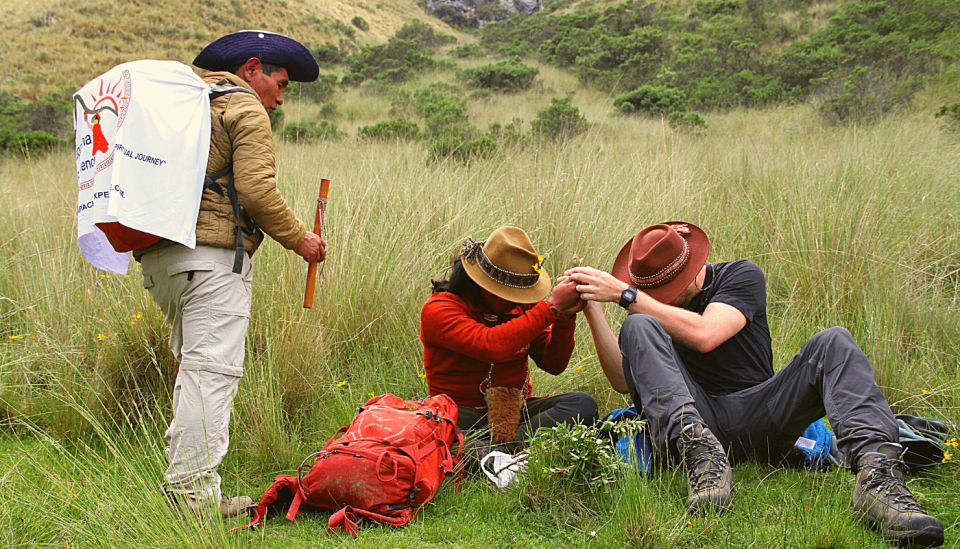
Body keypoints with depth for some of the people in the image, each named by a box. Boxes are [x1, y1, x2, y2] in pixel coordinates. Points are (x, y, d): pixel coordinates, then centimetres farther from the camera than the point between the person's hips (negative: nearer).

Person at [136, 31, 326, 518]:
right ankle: (194, 493, -16)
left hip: (159, 256, 9)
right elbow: (257, 190, -13)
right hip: (212, 254, -9)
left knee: (194, 366, 15)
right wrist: (298, 239, -3)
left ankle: (181, 487, 15)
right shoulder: (245, 111, -2)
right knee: (212, 370, -12)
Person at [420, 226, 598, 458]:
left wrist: (565, 317, -10)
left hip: (515, 412, 5)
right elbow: (492, 346, -28)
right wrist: (552, 306, -23)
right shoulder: (438, 310, -11)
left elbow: (553, 365, 7)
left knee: (583, 404, -22)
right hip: (461, 416, -5)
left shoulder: (521, 305, 8)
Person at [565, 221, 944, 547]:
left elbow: (703, 335, -17)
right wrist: (592, 311, -9)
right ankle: (699, 451, -44)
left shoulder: (741, 276, 4)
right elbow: (624, 380, -1)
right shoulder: (652, 301, 13)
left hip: (756, 420, -1)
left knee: (833, 343, -23)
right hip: (695, 419, 1)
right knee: (638, 327, -19)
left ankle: (877, 472, -48)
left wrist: (625, 294, -16)